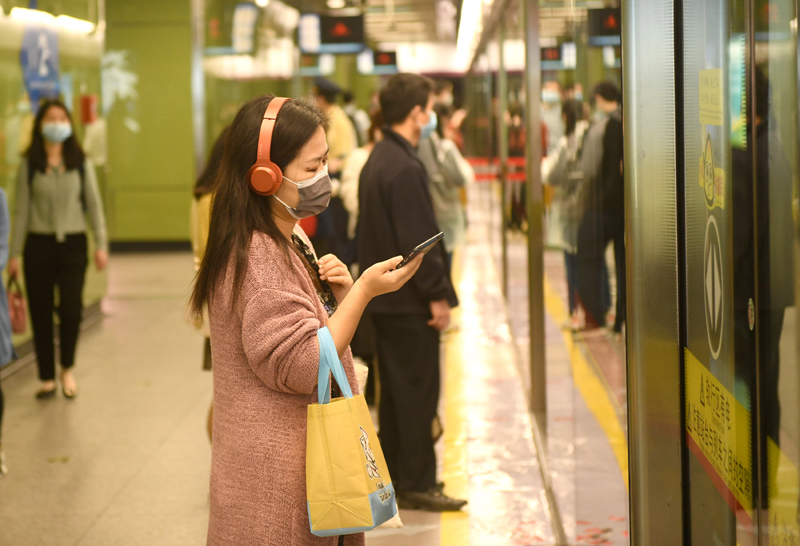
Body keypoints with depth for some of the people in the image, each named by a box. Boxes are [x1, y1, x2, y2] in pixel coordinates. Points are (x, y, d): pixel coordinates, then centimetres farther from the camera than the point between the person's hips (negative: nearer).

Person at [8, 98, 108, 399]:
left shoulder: (81, 164, 4)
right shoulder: (29, 166, 1)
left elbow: (94, 205, 6)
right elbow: (22, 211, 3)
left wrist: (101, 244, -1)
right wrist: (14, 253, 1)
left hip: (73, 243, 0)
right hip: (39, 244, 0)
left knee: (71, 308, -11)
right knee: (41, 313, 2)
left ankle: (67, 368, 13)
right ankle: (47, 378, 14)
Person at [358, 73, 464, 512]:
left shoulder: (377, 160, 12)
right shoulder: (405, 168, -19)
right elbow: (417, 240, -22)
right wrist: (438, 294, -15)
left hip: (384, 297, 10)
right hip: (410, 300, -10)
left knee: (394, 390, 15)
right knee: (418, 392, -3)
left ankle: (395, 478, 22)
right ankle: (416, 485, 3)